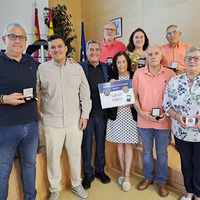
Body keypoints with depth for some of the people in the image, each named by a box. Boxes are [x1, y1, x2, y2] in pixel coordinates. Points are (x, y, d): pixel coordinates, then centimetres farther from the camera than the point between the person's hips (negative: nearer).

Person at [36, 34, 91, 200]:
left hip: (75, 121, 2)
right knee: (53, 156, 9)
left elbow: (85, 93, 7)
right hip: (52, 122, -1)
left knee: (75, 154, 14)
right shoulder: (42, 69, 0)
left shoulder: (77, 68, 5)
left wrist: (85, 115, 2)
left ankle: (77, 184, 37)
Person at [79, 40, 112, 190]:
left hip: (102, 113, 3)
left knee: (101, 142, 15)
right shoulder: (80, 67, 0)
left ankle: (100, 170, 35)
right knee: (86, 144, 9)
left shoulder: (107, 68, 9)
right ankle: (88, 174, 28)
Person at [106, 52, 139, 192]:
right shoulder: (112, 78, 4)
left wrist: (129, 103, -16)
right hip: (116, 114, 2)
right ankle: (123, 172, 28)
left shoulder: (134, 76, -1)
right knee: (120, 143, 11)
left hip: (130, 113, -2)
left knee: (128, 144, 3)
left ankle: (127, 175, 16)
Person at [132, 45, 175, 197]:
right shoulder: (138, 73, -1)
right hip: (144, 121, 1)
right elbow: (134, 95, 3)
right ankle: (148, 177, 39)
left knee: (162, 153, 13)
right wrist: (140, 112, -9)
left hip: (163, 122, -1)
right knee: (147, 151, 17)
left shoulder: (170, 74, -3)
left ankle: (162, 182, 35)